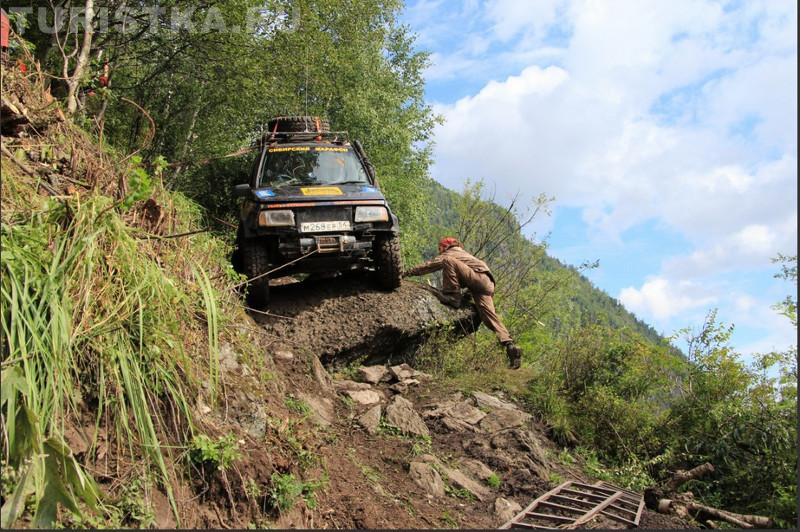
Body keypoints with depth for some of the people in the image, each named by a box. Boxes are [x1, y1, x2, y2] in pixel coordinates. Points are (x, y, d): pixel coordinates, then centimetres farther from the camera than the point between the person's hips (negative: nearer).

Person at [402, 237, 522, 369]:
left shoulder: (448, 254, 13)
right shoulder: (462, 254, 37)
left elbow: (429, 265, 10)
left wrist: (408, 273, 18)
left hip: (478, 277, -8)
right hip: (488, 284, 8)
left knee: (447, 261, -10)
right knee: (489, 315, -8)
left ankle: (453, 296, -16)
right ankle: (509, 345, -25)